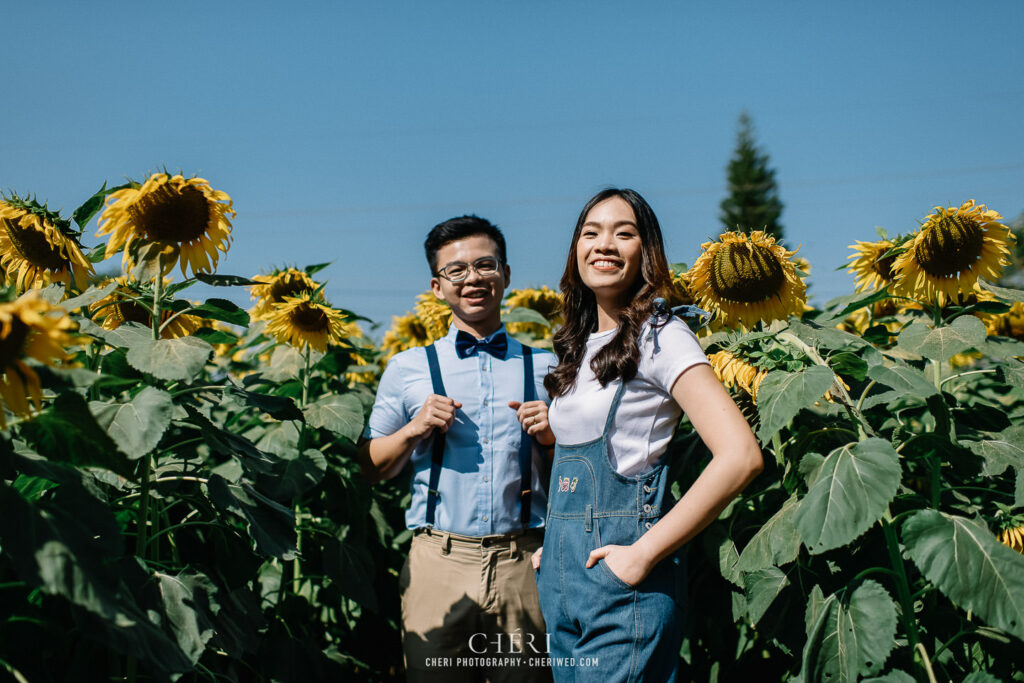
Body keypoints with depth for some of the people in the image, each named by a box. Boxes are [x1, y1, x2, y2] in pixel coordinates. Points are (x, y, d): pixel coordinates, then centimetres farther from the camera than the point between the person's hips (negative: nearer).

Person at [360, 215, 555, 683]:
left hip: (524, 562, 1)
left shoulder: (544, 367, 8)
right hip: (438, 563, 0)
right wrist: (414, 429, -7)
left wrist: (553, 436, -7)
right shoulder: (408, 369, 6)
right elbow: (373, 469, 9)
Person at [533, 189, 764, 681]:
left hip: (619, 583, -7)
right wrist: (552, 546, 11)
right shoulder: (578, 346, 12)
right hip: (561, 575, 7)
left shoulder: (659, 337, -11)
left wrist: (644, 554, -19)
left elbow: (740, 456, -22)